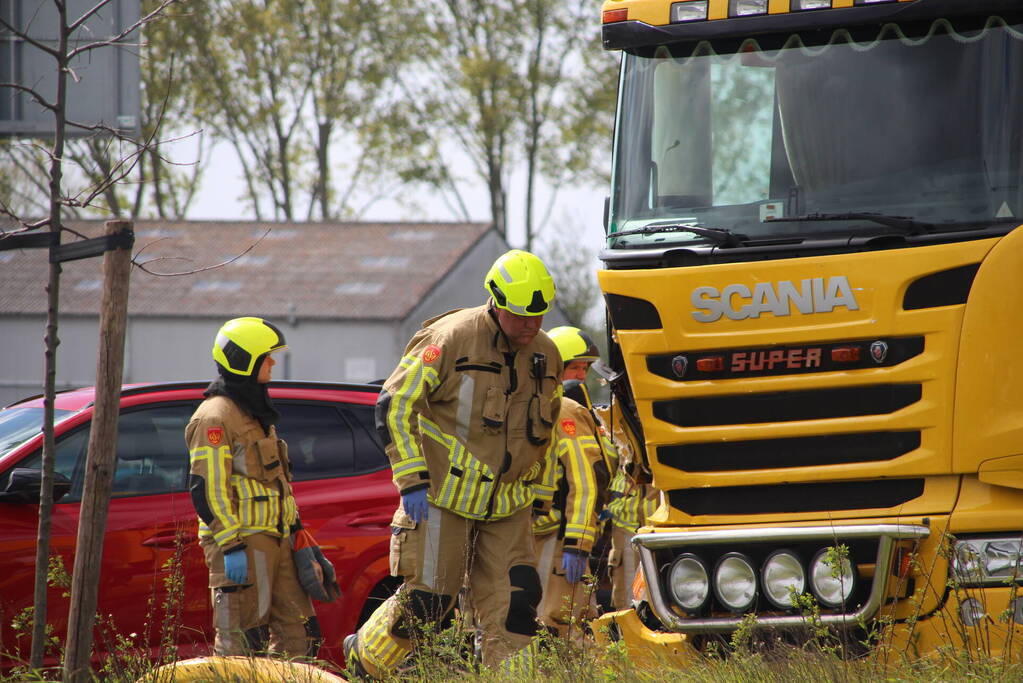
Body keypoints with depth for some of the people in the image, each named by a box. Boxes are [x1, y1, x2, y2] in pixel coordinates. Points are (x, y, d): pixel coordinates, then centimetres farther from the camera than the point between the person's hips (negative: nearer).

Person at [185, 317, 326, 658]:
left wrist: (293, 528, 25)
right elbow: (207, 488, -18)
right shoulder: (216, 416, -12)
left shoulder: (254, 414, 21)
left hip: (273, 541, 10)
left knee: (298, 635, 8)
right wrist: (231, 546, -23)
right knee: (242, 641, -9)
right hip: (242, 543, -10)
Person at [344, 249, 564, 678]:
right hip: (444, 497, -5)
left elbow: (545, 432, 23)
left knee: (515, 603, -5)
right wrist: (412, 481, -14)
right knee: (428, 600, -3)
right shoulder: (451, 339, -13)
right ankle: (361, 661, 19)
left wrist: (537, 495, 19)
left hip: (507, 506, 5)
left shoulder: (547, 356, 7)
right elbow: (393, 405, -10)